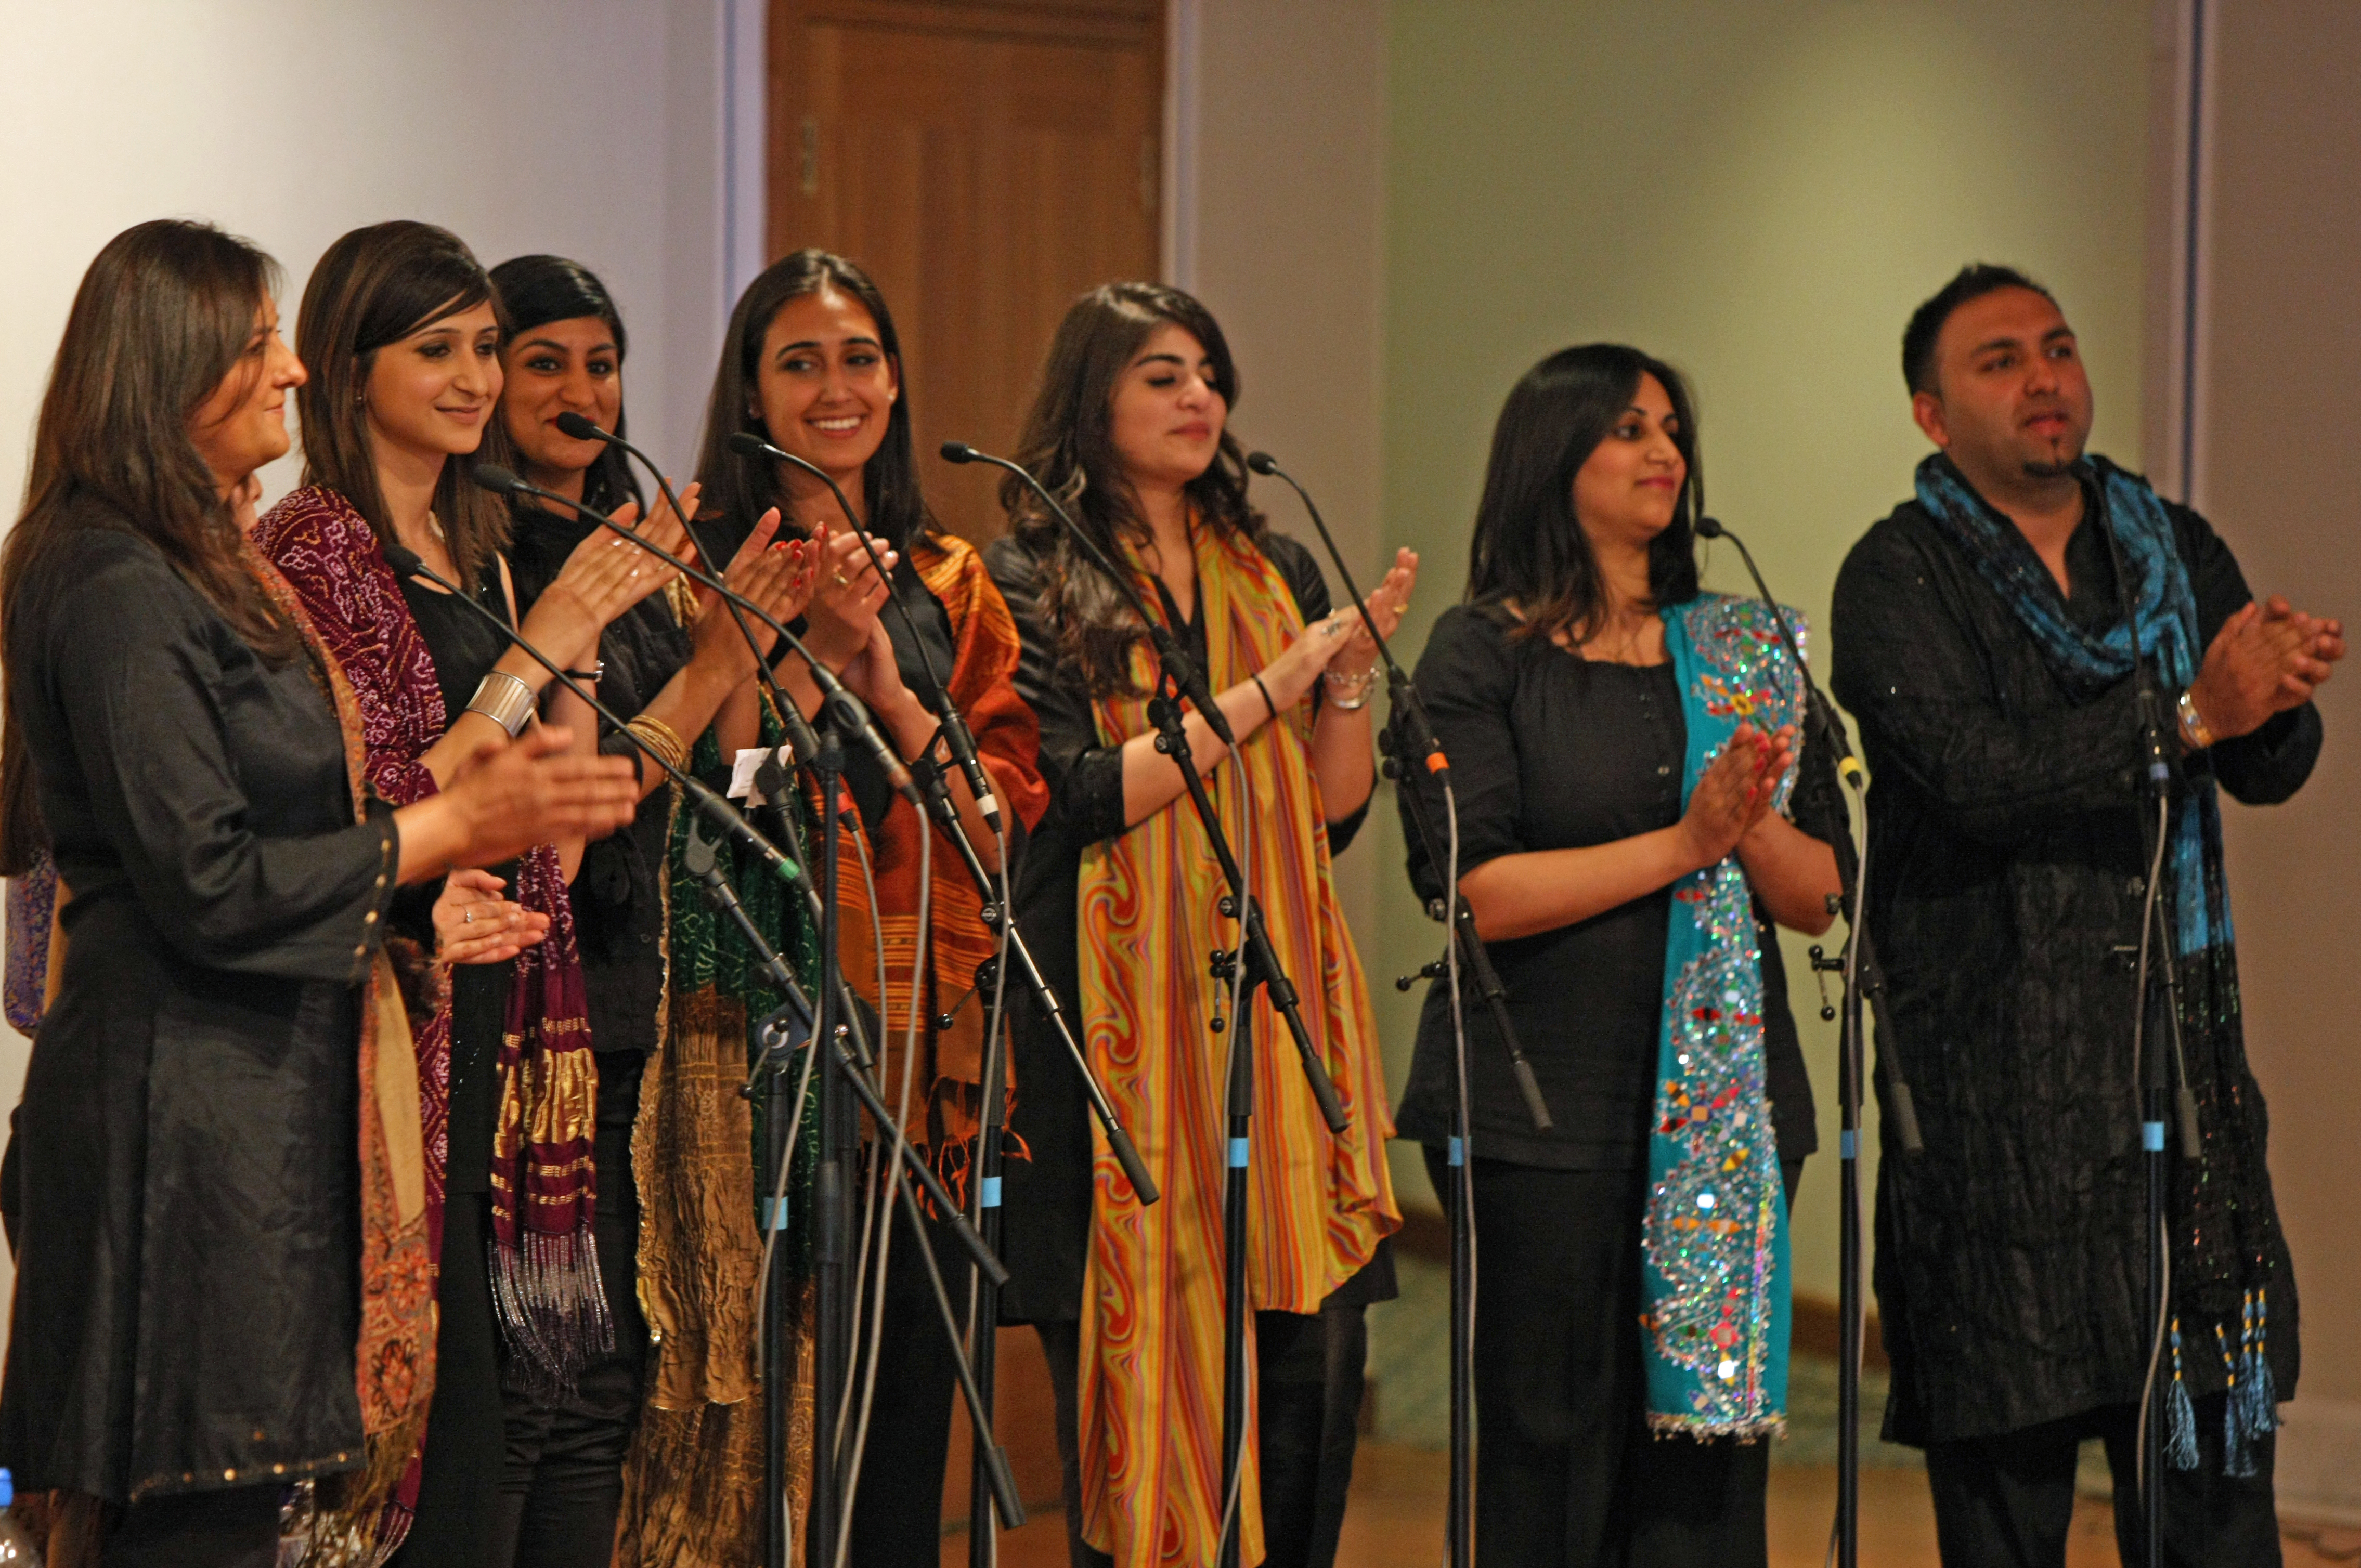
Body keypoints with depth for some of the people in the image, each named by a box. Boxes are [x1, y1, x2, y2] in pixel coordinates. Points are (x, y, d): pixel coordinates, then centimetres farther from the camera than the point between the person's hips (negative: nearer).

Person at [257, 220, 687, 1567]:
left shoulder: (477, 547, 16)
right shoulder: (315, 551, -9)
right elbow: (384, 822, -17)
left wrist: (591, 630, 7)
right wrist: (536, 649, -16)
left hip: (495, 1014, 8)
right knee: (425, 1378, -9)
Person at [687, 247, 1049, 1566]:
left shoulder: (949, 585, 15)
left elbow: (1006, 816, 6)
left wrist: (886, 679, -7)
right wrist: (817, 650, -16)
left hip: (924, 1030, 5)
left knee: (909, 1389, 7)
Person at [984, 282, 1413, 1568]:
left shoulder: (1279, 577, 17)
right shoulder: (1035, 584, 2)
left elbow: (1335, 812, 15)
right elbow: (1079, 795, -10)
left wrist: (1351, 677, -2)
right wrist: (1264, 693, -10)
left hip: (1281, 1018, 4)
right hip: (1128, 1026, -4)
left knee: (1309, 1357, -2)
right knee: (1137, 1369, -4)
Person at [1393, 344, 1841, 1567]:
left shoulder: (1744, 652, 13)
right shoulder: (1482, 654, 0)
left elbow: (1819, 897, 11)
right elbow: (1475, 889, -12)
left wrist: (1753, 827, -10)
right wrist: (1681, 844, -13)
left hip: (1728, 1104, 4)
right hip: (1543, 1107, -4)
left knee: (1712, 1454, 1)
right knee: (1553, 1459, -2)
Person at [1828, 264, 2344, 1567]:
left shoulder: (2175, 551, 14)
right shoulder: (1899, 578, -2)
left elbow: (2272, 771, 3)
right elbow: (1979, 777, -17)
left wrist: (2276, 696, -20)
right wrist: (2190, 715, -21)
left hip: (2181, 1056, 4)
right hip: (1994, 1087, -4)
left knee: (2213, 1462, 1)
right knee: (2005, 1457, 0)